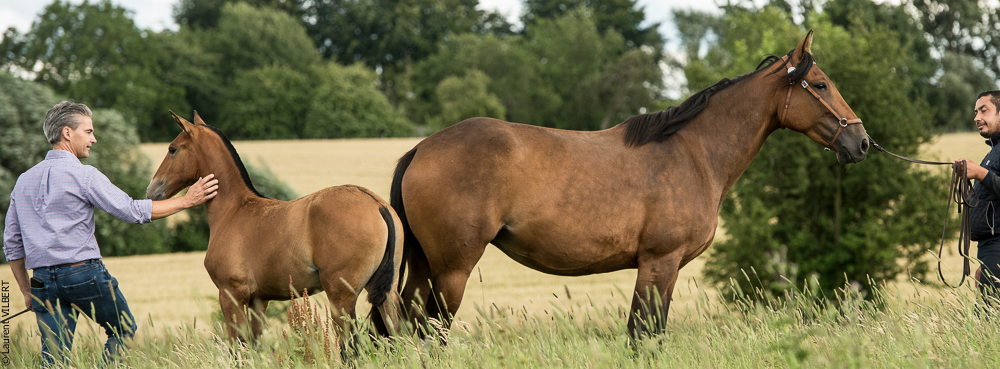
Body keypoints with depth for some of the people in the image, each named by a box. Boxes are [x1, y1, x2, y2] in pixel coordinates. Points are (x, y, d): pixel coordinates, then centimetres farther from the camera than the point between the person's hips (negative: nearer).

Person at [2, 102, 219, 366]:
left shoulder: (23, 181, 12)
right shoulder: (84, 175, -8)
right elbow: (133, 211, -8)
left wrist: (26, 291, 21)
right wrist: (187, 201, -1)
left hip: (43, 280, 5)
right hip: (85, 274, -5)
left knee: (53, 357, 2)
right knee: (123, 331, 17)